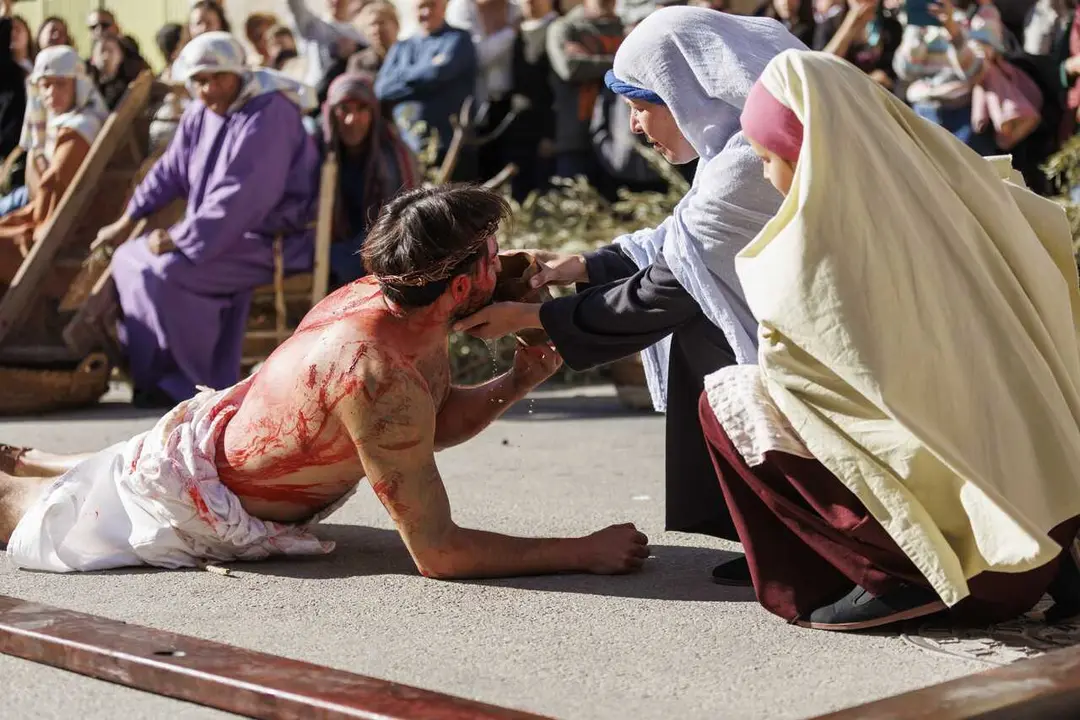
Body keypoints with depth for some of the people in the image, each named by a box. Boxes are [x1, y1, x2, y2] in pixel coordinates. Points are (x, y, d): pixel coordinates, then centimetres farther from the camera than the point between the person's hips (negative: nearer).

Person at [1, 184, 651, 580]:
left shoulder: (384, 298, -15)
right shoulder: (377, 375, -40)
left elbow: (437, 421, 3)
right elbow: (438, 552, -38)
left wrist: (518, 382, -14)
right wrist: (585, 554, -34)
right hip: (183, 505, -8)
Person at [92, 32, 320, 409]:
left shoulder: (268, 114, -20)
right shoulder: (199, 114, 7)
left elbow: (240, 196, -26)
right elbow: (169, 172, 21)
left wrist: (181, 239, -23)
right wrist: (128, 219, 18)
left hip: (269, 240, -10)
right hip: (220, 232, 10)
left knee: (168, 272, -25)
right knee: (130, 259, 5)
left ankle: (202, 383, -11)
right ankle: (160, 376, 3)